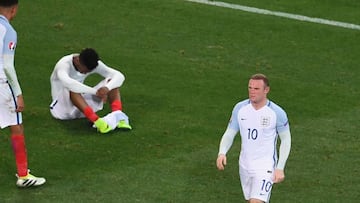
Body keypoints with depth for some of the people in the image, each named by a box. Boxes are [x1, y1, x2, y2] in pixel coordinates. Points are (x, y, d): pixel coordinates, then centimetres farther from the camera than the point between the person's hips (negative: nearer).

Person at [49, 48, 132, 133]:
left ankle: (118, 116, -34)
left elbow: (119, 76, -16)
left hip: (82, 109, 5)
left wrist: (107, 88, -38)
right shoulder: (64, 64, -24)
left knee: (111, 81, -12)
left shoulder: (94, 64, -8)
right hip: (61, 108, -5)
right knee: (72, 89, -39)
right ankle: (96, 121, -52)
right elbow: (66, 82, -47)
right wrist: (95, 91, -49)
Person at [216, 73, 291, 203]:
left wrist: (280, 168, -9)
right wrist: (222, 153, -19)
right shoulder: (240, 108, -4)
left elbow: (286, 139, -2)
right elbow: (229, 134, 2)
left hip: (265, 167, -5)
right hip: (245, 166, 5)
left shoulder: (277, 113, -14)